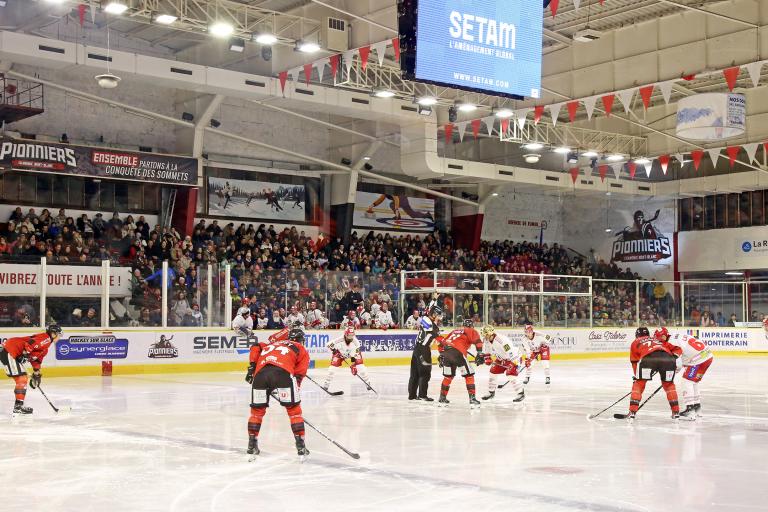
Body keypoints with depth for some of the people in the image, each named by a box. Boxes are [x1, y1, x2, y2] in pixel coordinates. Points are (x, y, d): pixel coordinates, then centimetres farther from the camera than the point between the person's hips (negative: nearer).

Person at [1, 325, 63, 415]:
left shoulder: (45, 349, 21)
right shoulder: (46, 338, -11)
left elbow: (36, 361, 27)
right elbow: (31, 342, -27)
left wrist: (36, 375, 28)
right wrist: (25, 353, -30)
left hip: (15, 355, 11)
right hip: (9, 353, -11)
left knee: (23, 379, 16)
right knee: (21, 378, -11)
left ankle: (19, 405, 23)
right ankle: (18, 406, -10)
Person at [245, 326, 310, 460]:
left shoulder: (272, 344, 40)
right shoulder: (301, 350, 28)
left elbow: (256, 348, 20)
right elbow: (299, 373, 15)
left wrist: (252, 367, 16)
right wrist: (294, 392, 20)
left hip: (260, 373, 3)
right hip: (283, 372, -3)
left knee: (257, 410, 20)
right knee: (294, 410, 10)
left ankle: (252, 445, 23)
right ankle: (300, 446, 9)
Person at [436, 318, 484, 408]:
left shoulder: (454, 331, 34)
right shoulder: (471, 331, 17)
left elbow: (442, 343, 32)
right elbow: (477, 340, -4)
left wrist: (441, 357, 37)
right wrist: (479, 353, -9)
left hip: (445, 353, 6)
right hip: (457, 353, -6)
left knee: (448, 376, 23)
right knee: (469, 375, 4)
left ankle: (442, 399, 28)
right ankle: (472, 399, -3)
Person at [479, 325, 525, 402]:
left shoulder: (501, 340, -35)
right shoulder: (486, 340, -9)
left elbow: (511, 352, -37)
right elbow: (486, 350, 13)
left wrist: (514, 364, -38)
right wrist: (487, 357, 0)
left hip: (514, 357, -8)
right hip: (502, 358, 8)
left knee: (511, 374, -23)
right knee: (493, 372, 7)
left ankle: (520, 393, -12)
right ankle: (491, 392, 23)